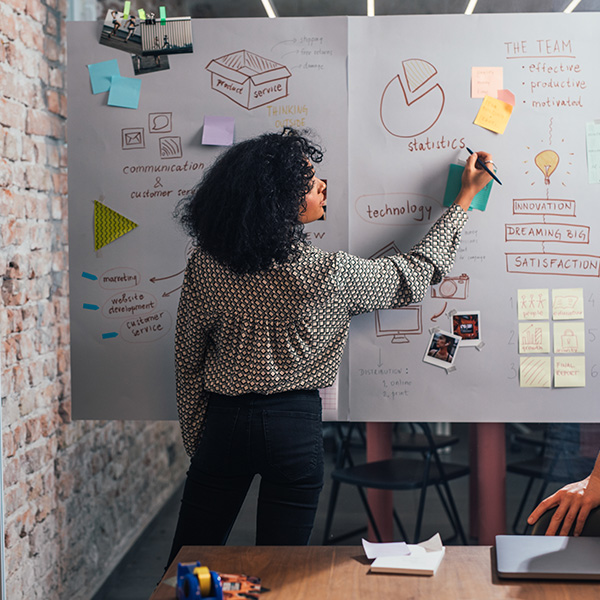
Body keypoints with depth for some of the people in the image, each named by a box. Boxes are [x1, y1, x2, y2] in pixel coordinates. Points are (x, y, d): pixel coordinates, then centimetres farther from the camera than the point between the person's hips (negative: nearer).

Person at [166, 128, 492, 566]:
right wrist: (466, 197, 9)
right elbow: (417, 274, -2)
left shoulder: (206, 266, -9)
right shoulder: (328, 274, -17)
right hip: (294, 427, -2)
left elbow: (188, 362, 0)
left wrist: (196, 440, 14)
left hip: (225, 420, 2)